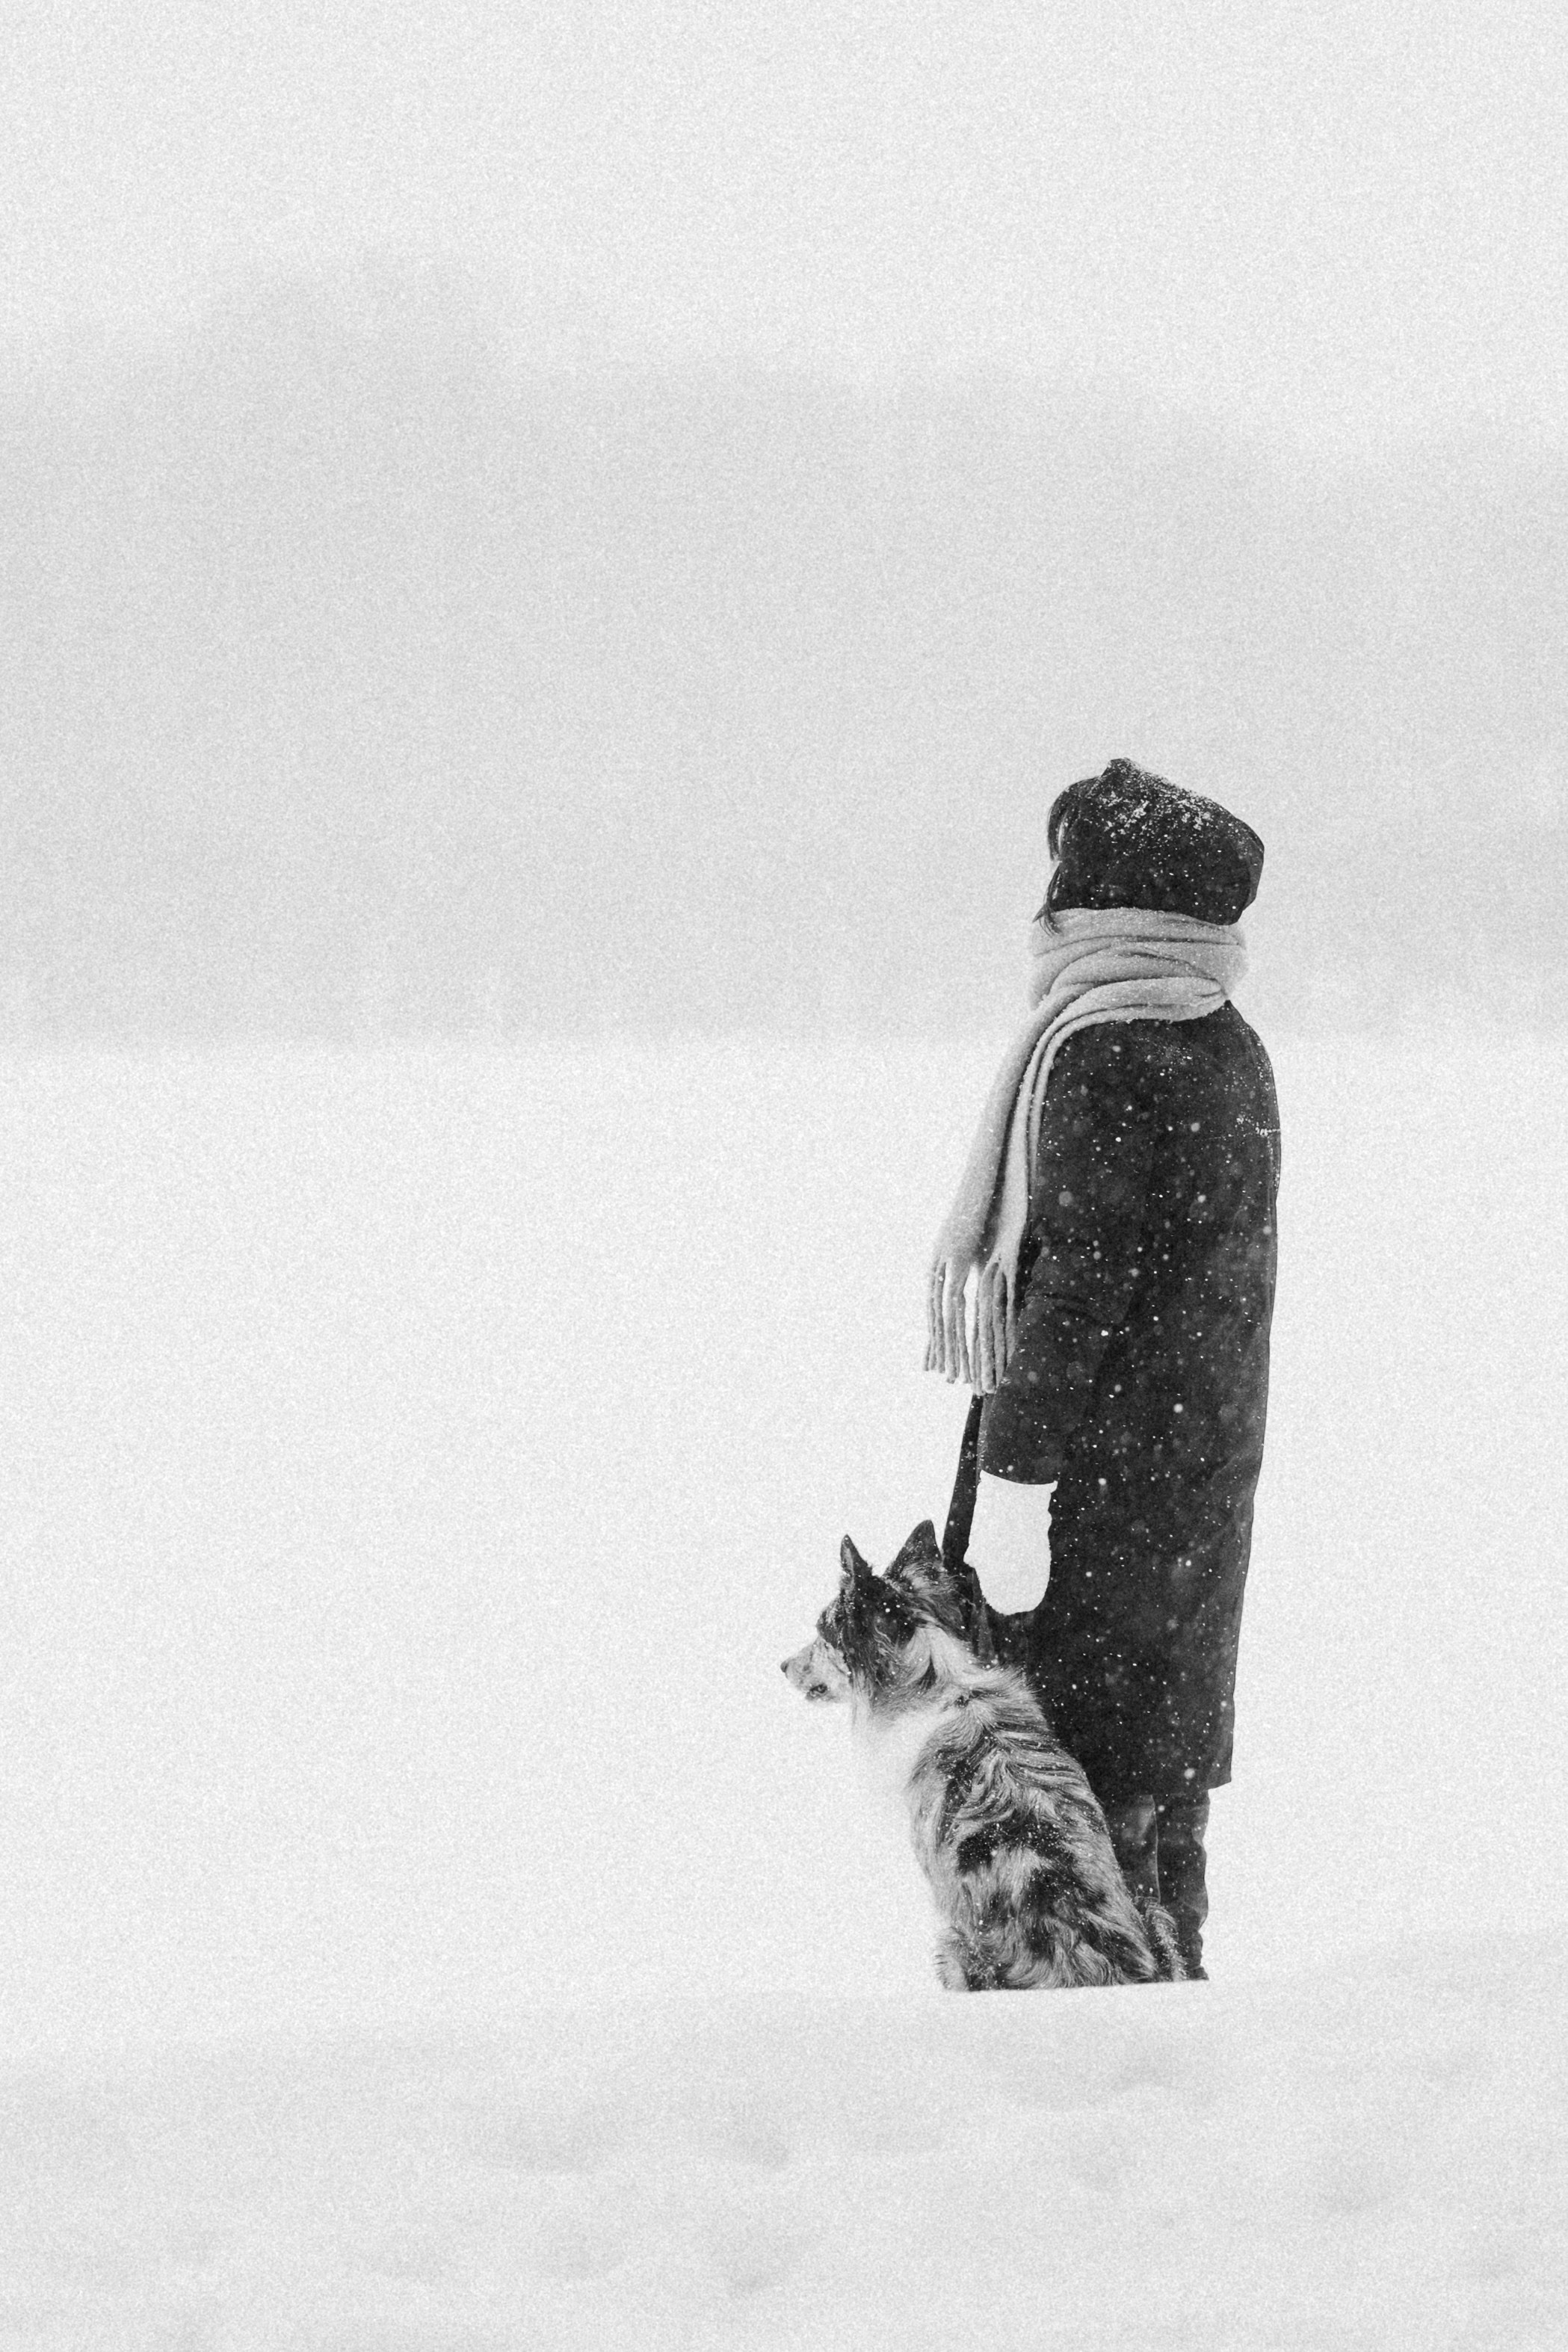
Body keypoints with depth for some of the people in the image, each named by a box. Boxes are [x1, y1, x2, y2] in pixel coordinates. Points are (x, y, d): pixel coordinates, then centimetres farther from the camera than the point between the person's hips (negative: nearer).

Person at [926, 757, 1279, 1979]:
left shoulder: (1103, 1056, -16)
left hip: (1096, 1465, -9)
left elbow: (1077, 1280, -20)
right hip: (1205, 1466, 9)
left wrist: (1014, 1480, -18)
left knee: (1071, 1779, -4)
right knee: (1162, 1769, 16)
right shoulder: (1233, 1054, 11)